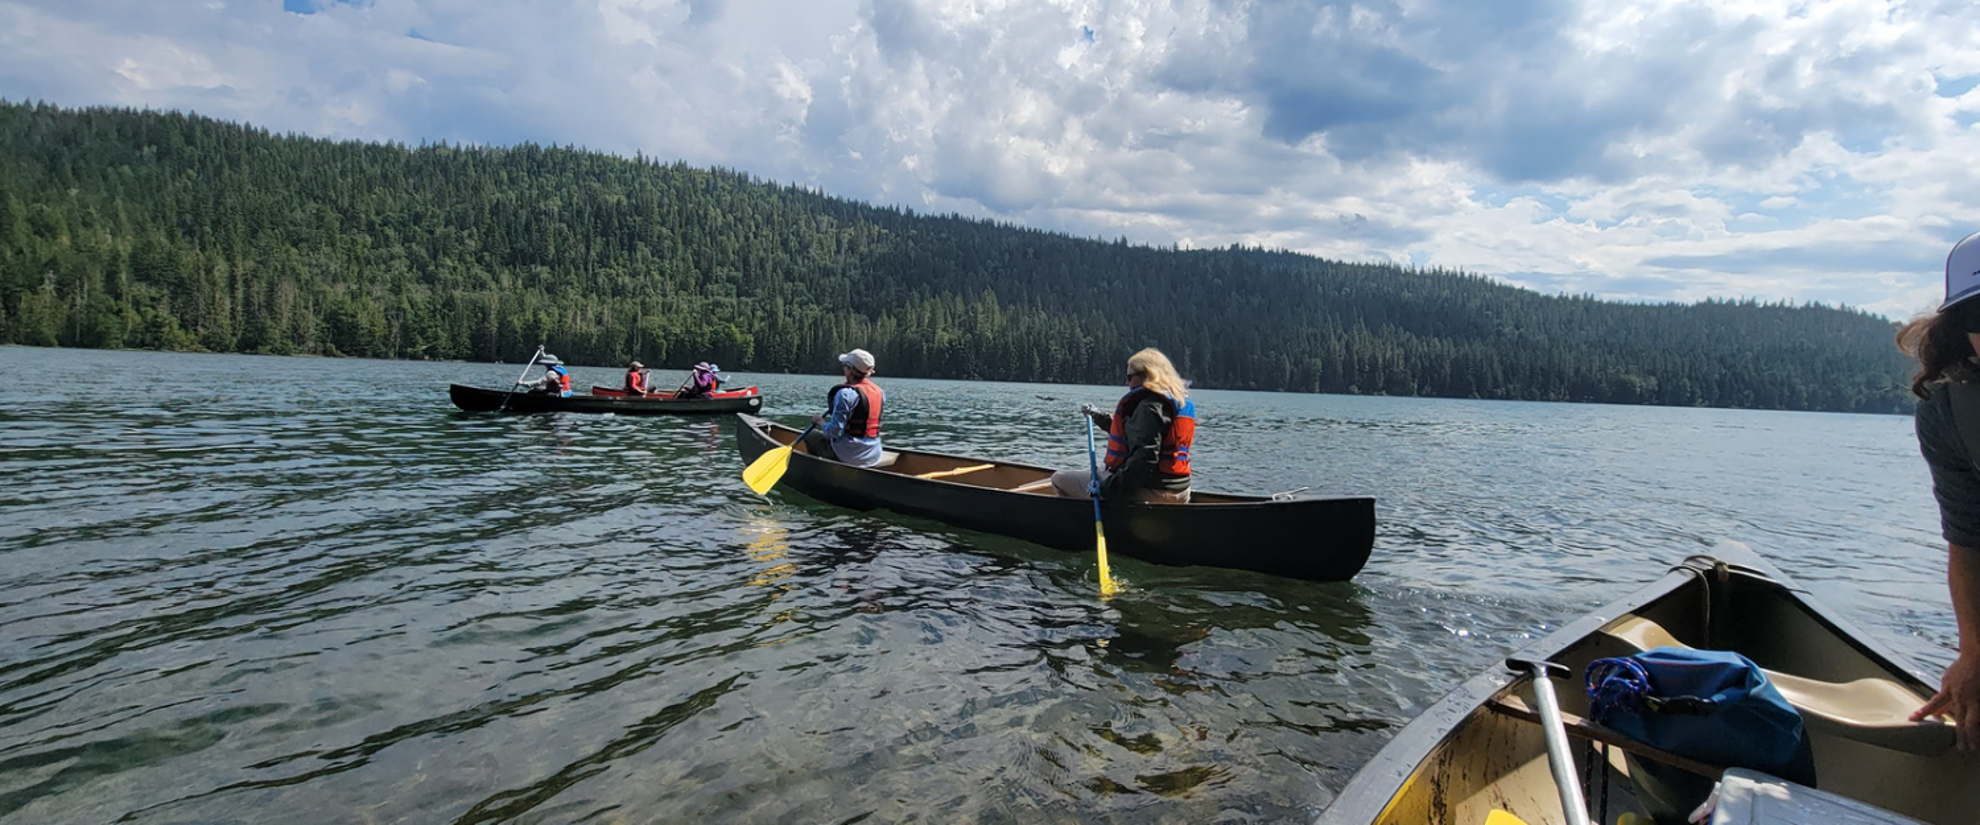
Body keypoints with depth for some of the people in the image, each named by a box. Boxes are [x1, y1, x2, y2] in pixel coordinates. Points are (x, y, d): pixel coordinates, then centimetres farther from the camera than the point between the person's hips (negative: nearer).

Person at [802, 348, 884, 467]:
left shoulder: (846, 393, -19)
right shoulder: (878, 391, 1)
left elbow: (835, 431, -22)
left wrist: (821, 422, -2)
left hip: (850, 457, -7)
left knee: (811, 435, 16)